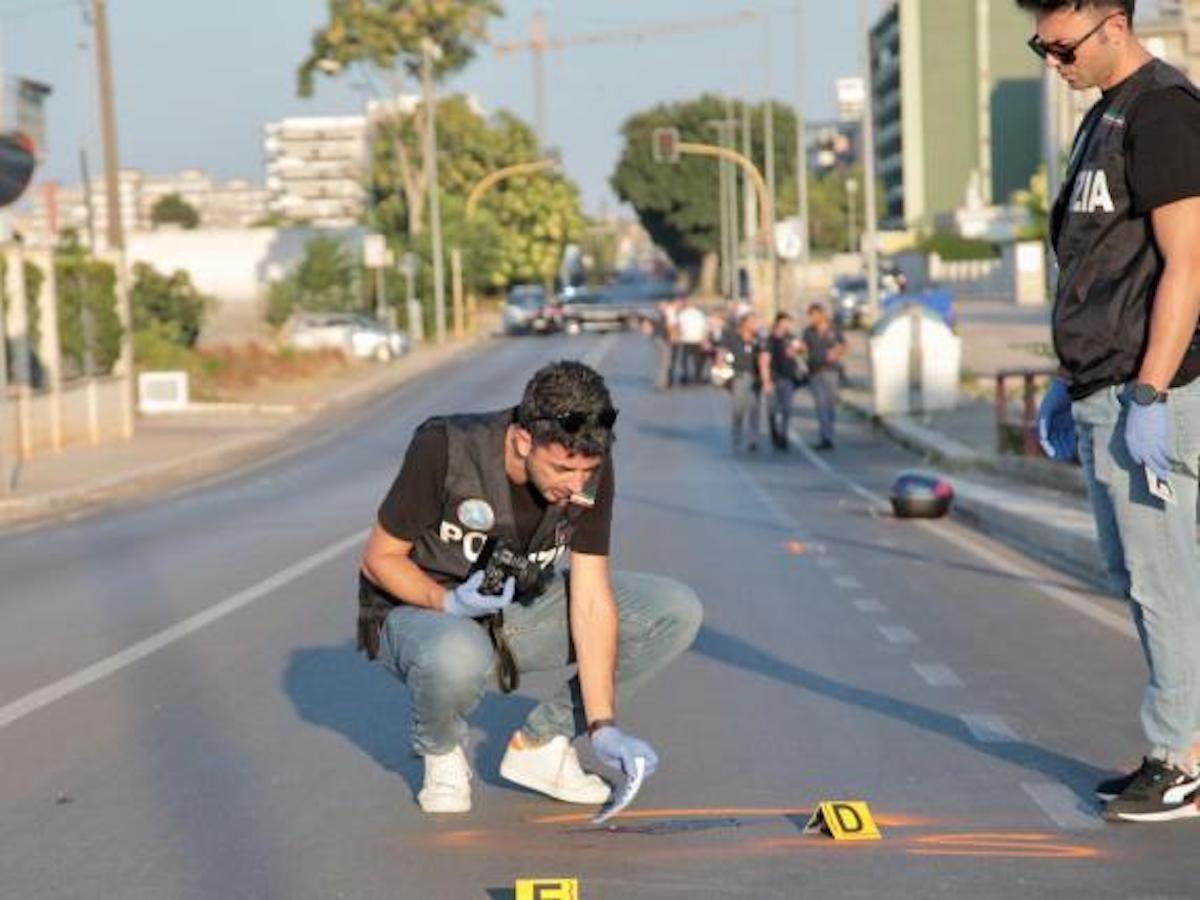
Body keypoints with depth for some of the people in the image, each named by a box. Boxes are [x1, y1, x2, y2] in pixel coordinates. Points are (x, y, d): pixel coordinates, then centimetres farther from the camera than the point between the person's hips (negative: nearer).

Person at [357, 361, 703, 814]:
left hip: (519, 607, 5)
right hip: (420, 607, -4)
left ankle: (538, 743, -1)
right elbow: (379, 558, -15)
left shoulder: (590, 471, -16)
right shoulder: (444, 449, -28)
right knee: (457, 658, -43)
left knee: (677, 612, -13)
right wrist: (448, 603, -34)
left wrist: (602, 727, -20)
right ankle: (442, 751, -5)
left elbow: (591, 600, -14)